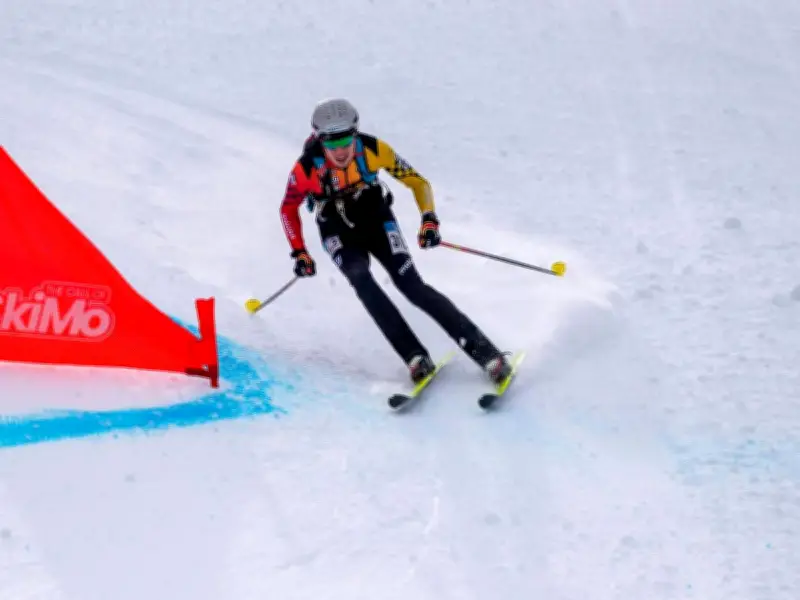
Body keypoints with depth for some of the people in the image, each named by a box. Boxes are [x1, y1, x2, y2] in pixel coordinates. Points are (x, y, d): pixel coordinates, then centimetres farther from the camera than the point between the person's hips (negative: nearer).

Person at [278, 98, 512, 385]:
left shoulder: (372, 149, -24)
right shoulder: (307, 167, -25)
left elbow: (417, 181, -12)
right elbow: (288, 208, -5)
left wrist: (429, 219, -25)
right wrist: (300, 252, -9)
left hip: (378, 222, -1)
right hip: (340, 236, 1)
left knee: (413, 286, -17)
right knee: (360, 279, -29)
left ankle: (483, 350, -16)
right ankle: (415, 356, -28)